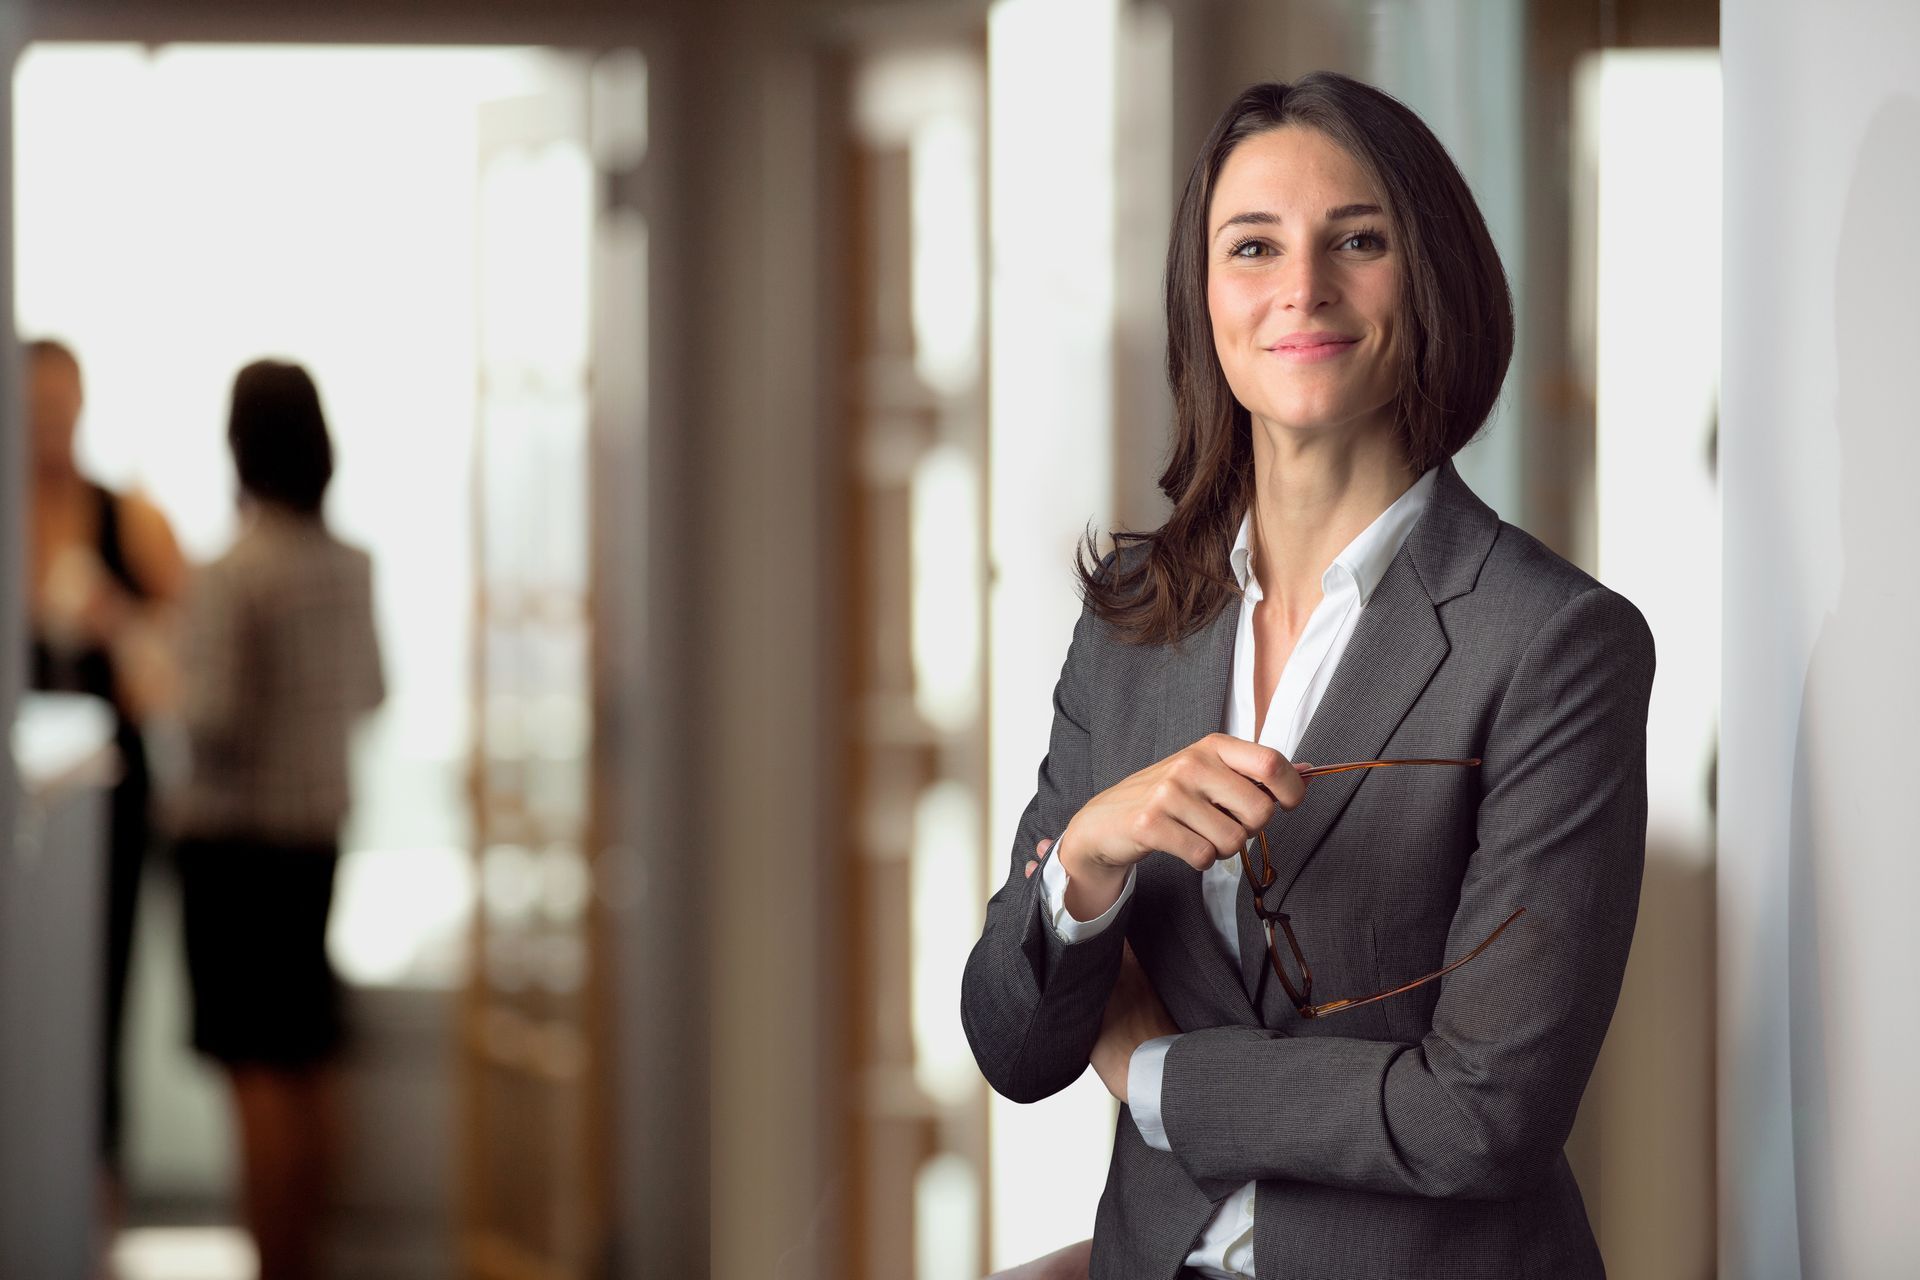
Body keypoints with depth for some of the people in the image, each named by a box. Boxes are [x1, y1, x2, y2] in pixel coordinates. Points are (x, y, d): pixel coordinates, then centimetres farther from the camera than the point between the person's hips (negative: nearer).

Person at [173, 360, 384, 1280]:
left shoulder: (232, 574, -17)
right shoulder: (353, 567, 3)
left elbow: (212, 716, -19)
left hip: (237, 832, -7)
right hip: (320, 829, 7)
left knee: (260, 1069, -4)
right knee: (307, 1064, 14)